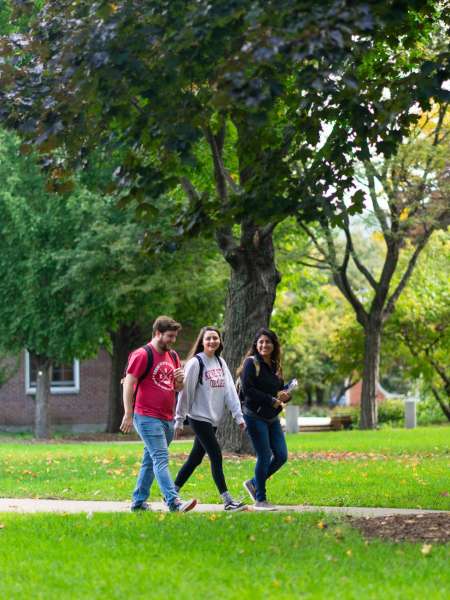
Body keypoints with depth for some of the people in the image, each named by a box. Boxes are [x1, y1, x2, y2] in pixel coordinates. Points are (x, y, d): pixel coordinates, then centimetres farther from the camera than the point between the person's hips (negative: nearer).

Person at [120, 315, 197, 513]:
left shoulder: (173, 356, 15)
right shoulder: (142, 355, -9)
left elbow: (177, 388, 23)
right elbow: (129, 384, -11)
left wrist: (180, 380, -2)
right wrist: (128, 414, -14)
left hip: (167, 419, 8)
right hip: (147, 418, -8)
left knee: (150, 460, 13)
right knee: (161, 460, -15)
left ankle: (138, 501, 21)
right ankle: (174, 502, -23)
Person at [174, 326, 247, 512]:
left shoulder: (221, 363, 11)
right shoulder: (195, 363, -10)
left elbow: (230, 390, 6)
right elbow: (185, 392, -8)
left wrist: (238, 416, -1)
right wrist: (179, 420, -6)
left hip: (214, 419, 7)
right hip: (199, 418, -7)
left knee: (195, 458, 12)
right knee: (216, 456, -10)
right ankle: (227, 500, -8)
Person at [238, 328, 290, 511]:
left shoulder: (275, 365, 13)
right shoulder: (251, 362, -8)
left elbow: (280, 389, 17)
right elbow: (247, 390, -18)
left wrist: (285, 396, -8)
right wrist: (271, 400, -18)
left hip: (272, 418, 7)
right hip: (255, 416, -7)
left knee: (281, 456, 3)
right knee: (264, 456, -6)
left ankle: (254, 483, 23)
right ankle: (260, 500, 6)